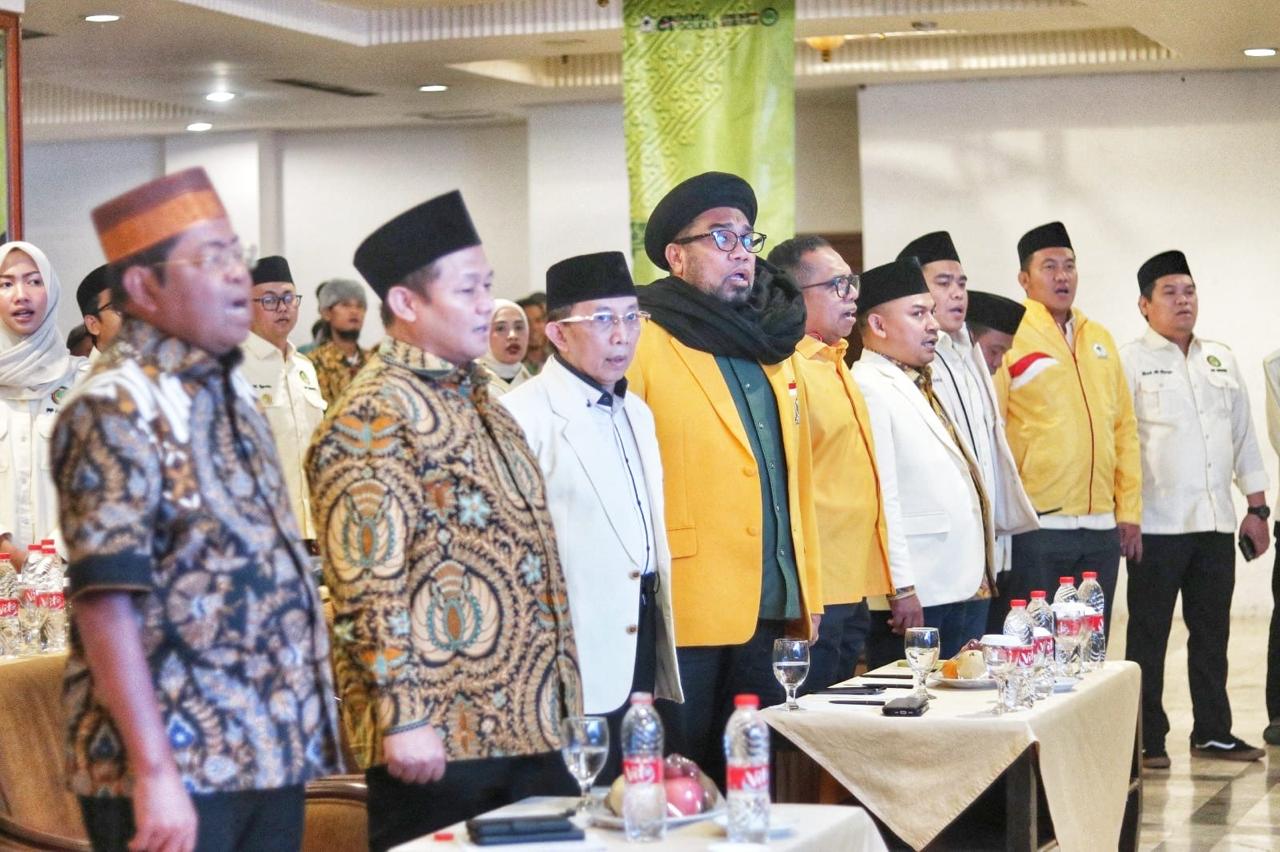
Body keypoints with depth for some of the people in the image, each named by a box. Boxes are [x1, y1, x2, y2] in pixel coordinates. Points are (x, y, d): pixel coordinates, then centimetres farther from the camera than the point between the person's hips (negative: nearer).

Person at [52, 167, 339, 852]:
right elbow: (105, 602, -20)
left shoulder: (228, 391, 12)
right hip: (177, 765, -8)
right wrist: (154, 774, -24)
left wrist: (300, 731, 14)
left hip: (271, 752, 8)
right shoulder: (116, 409, -13)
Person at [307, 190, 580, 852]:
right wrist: (401, 718, -21)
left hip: (527, 725, 9)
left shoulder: (476, 400, 17)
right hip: (438, 740, -9)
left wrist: (560, 693, 21)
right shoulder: (371, 417, -12)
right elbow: (366, 586, -18)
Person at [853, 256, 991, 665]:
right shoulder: (868, 389, -12)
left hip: (965, 590, 9)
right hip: (916, 600, -9)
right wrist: (901, 588, -21)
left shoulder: (920, 387, 19)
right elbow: (879, 497, -18)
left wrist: (980, 575, 18)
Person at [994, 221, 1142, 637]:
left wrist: (1129, 509, 10)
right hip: (1037, 525, -6)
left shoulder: (1099, 339, 14)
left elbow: (1124, 428, 15)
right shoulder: (1008, 337, -5)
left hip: (1101, 525, 6)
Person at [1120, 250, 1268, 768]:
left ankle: (1212, 731, 20)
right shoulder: (1129, 362, -2)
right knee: (1149, 635, 1)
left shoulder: (1221, 360, 15)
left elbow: (1244, 434, 18)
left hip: (1215, 523, 5)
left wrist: (1256, 506, 13)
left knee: (1211, 631, 11)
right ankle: (1148, 739, 7)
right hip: (1157, 525, -5)